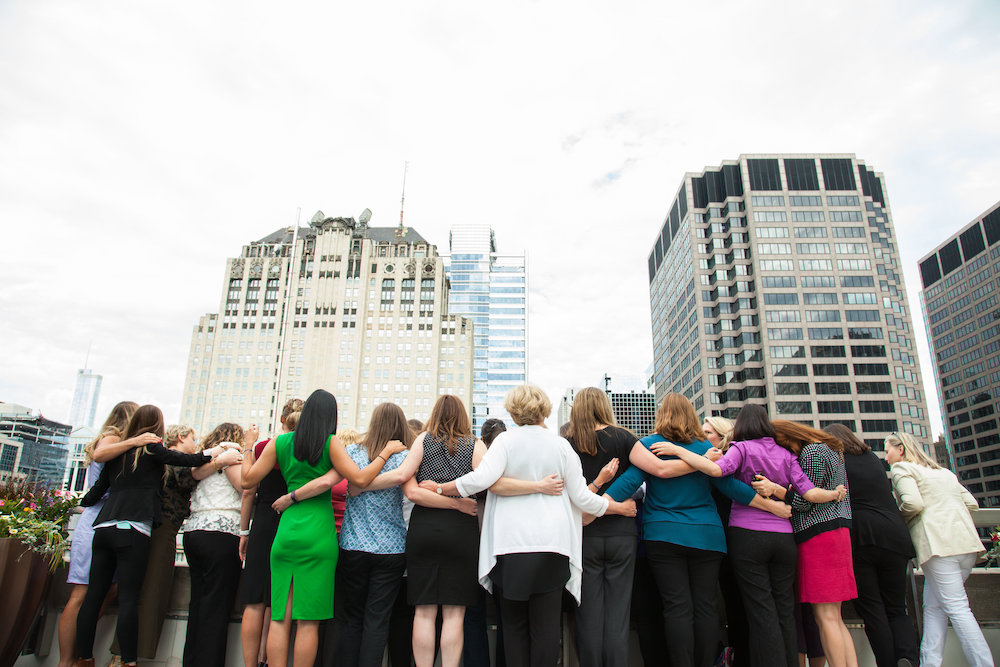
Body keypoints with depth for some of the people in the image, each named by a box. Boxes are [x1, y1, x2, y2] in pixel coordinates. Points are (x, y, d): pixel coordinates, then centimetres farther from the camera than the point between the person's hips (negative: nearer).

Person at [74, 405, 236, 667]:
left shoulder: (118, 453, 17)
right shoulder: (152, 449, 0)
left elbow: (97, 490, 21)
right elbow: (188, 460, -6)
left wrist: (84, 503, 42)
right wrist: (211, 453, 11)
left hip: (104, 527, 6)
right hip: (132, 530, -6)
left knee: (94, 595, 8)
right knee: (129, 598, -6)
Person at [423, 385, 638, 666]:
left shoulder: (506, 440, -1)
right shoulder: (560, 445, 4)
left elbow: (481, 479, -14)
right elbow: (582, 498, 4)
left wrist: (439, 488, -1)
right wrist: (621, 507, 19)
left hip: (510, 545, -1)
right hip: (551, 543, 1)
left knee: (514, 625, 11)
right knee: (546, 626, 6)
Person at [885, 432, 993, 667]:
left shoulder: (901, 468, 2)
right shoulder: (944, 472, 26)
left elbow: (913, 503, -13)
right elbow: (971, 503, 22)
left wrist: (899, 516, 6)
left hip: (939, 545, -8)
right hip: (966, 543, 8)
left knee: (957, 608, -7)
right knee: (933, 605, 10)